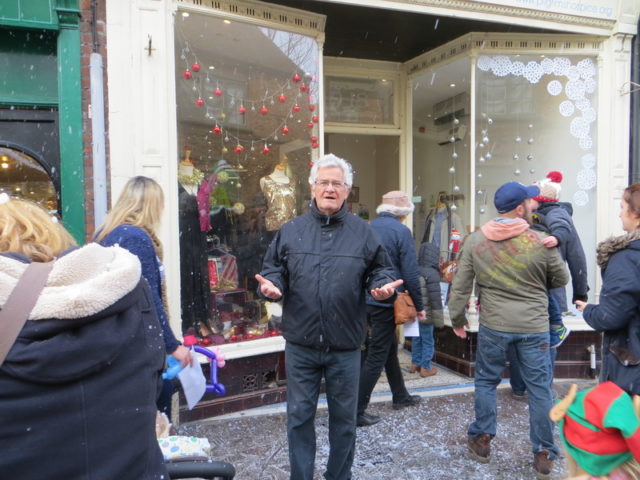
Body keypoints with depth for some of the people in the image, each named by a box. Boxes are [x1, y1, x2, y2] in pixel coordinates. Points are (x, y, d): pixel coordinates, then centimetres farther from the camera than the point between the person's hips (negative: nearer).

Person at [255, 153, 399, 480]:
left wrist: (383, 286, -14)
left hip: (345, 345, 0)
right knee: (299, 416, 11)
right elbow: (273, 269, 8)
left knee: (344, 417, 15)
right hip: (300, 345, 0)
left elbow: (381, 270, 7)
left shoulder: (363, 232, 2)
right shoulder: (291, 231, 3)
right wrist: (271, 285, -13)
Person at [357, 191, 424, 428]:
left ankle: (400, 396, 39)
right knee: (376, 357, 1)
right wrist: (419, 306, -3)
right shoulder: (401, 231, -12)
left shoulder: (367, 228, 7)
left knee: (389, 346, 23)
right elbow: (410, 273, -14)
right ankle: (357, 411, 6)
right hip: (385, 302, -7)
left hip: (365, 300, 7)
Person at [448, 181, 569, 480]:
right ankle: (543, 454, 22)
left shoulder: (475, 241, -4)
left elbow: (460, 286, 0)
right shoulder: (540, 242, -8)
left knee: (486, 381, 18)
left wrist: (457, 318, 11)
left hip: (493, 326, 1)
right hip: (534, 327, -1)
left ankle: (482, 441, 26)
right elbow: (561, 280, 5)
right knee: (539, 389, 11)